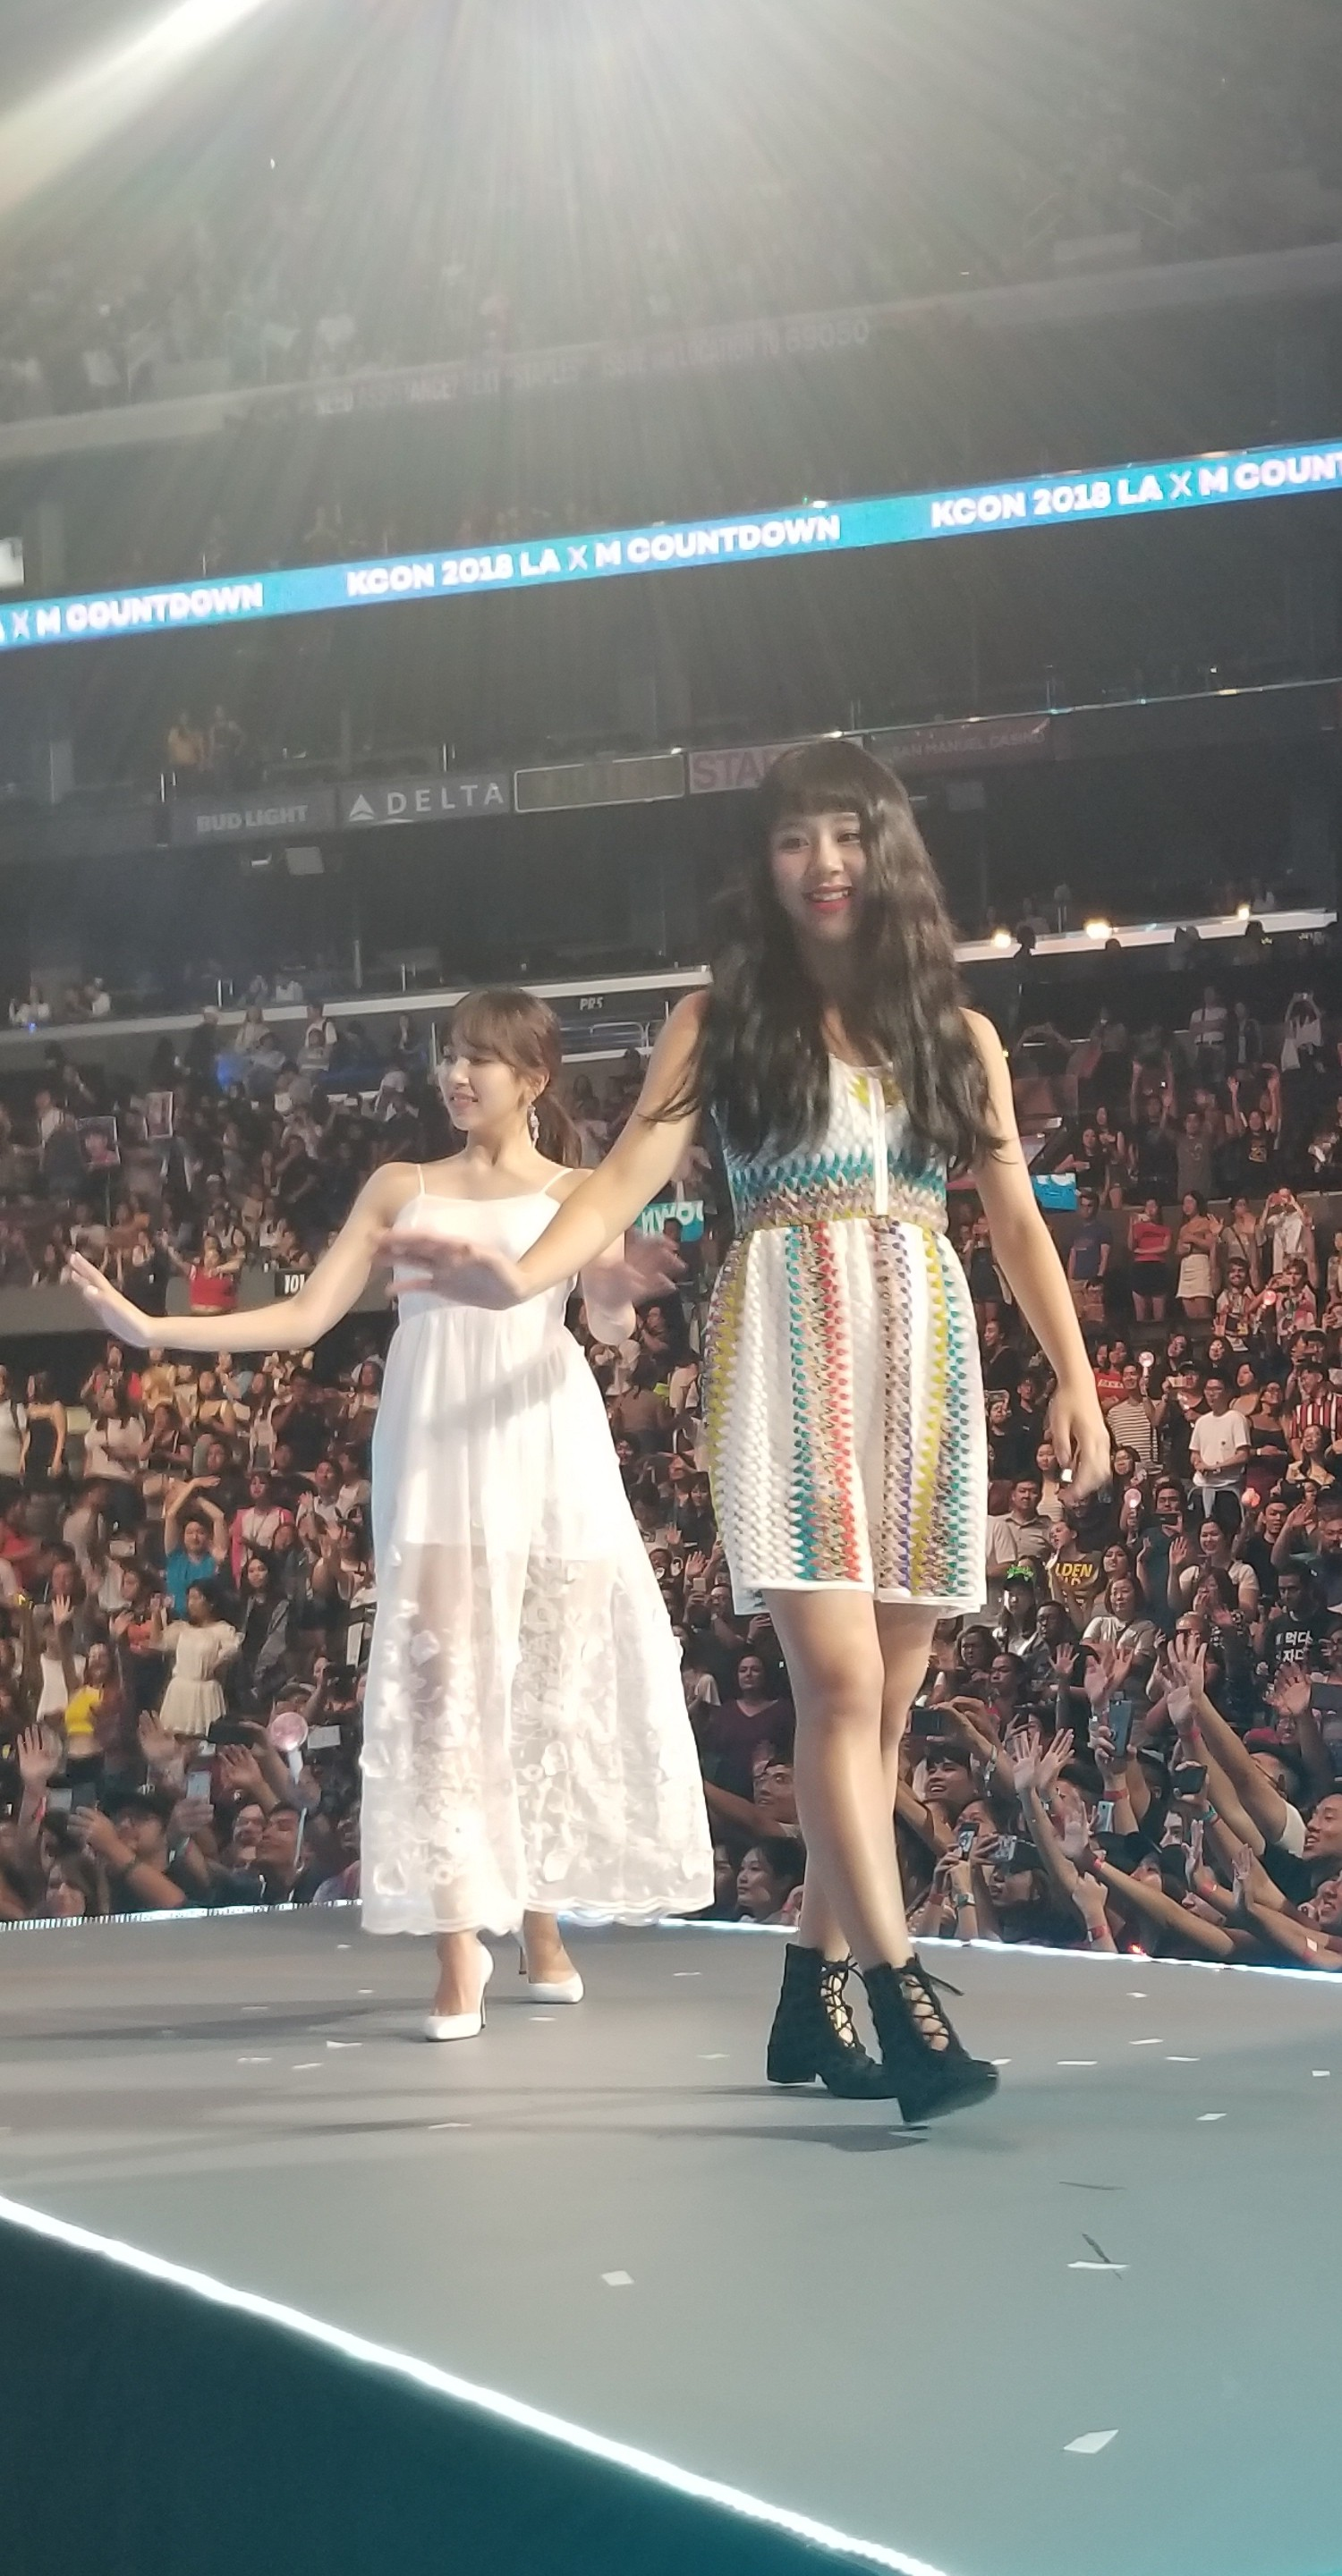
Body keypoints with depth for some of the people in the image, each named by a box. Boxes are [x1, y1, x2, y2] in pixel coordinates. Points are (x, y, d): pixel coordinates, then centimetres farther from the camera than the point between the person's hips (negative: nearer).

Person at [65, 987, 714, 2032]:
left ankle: (540, 1921, 16)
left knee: (554, 1676, 2)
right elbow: (306, 1317, 8)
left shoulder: (578, 1192, 9)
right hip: (439, 1446, 1)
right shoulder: (402, 1187, 13)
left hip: (546, 1443, 0)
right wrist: (152, 1327, -3)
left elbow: (612, 1321, -6)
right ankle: (460, 1951, -12)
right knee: (438, 1673, -10)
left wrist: (620, 1298, -32)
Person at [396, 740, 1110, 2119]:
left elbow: (1015, 1219, 13)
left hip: (924, 1351, 3)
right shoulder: (723, 1017, 8)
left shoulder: (956, 1029, 15)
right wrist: (529, 1273, -21)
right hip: (786, 1350, -3)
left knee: (886, 1694, 2)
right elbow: (633, 1170, -3)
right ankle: (904, 2002, -20)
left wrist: (1076, 1374, 3)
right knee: (837, 1678, -16)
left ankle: (813, 1993, 10)